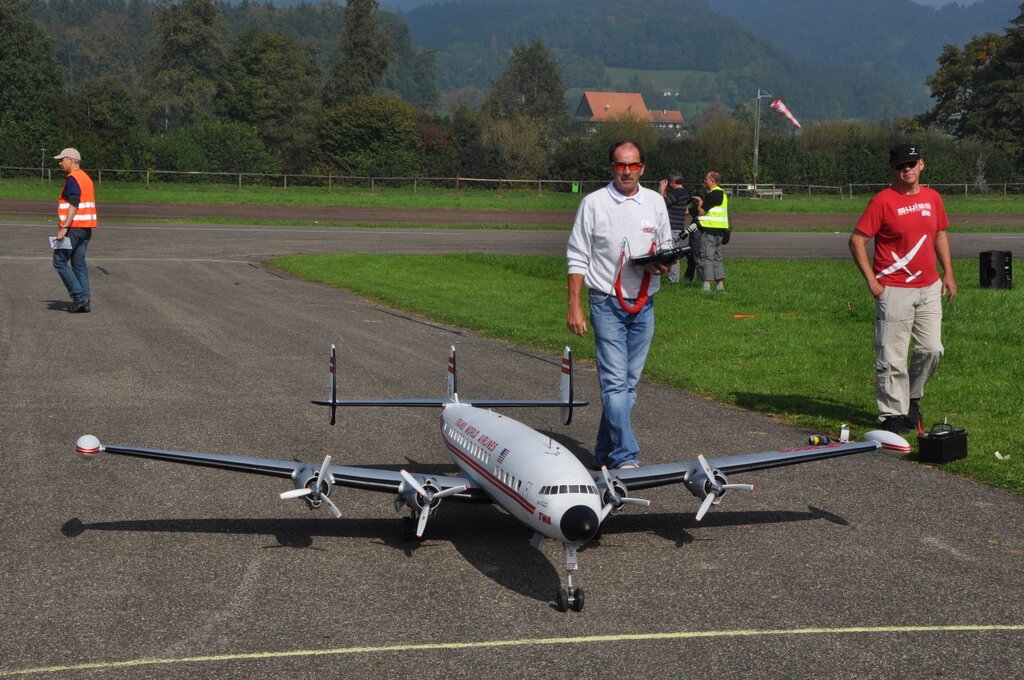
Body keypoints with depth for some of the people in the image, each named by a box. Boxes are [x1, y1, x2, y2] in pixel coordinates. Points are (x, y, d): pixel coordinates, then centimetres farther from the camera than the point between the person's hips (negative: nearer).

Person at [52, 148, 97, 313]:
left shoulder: (72, 179, -13)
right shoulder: (86, 178, 17)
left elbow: (74, 205, -22)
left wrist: (64, 227, -26)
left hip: (74, 227, -9)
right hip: (86, 227, 9)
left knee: (60, 262, -3)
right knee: (79, 263, 10)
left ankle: (79, 296, -8)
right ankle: (85, 302, 6)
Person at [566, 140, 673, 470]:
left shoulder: (656, 202, 9)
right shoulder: (593, 203, -2)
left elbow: (667, 245, 20)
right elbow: (577, 257, -1)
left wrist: (663, 265, -5)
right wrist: (574, 306, -6)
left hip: (644, 306, 4)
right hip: (607, 304, -4)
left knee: (630, 382, 7)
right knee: (614, 381, -12)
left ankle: (605, 453, 17)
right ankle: (625, 456, -16)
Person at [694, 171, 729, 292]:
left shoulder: (713, 194, -14)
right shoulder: (722, 193, 17)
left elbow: (701, 212, -15)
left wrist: (699, 204, 4)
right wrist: (701, 201, 18)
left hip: (709, 230, -9)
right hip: (720, 230, 9)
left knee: (707, 257, -8)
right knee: (717, 257, 14)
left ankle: (707, 285, -12)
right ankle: (720, 284, 14)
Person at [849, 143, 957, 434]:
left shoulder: (933, 198, 9)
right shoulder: (883, 200, -10)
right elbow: (857, 240, -10)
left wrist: (948, 273, 15)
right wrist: (871, 280, -13)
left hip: (929, 288, 6)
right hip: (894, 291, -6)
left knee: (932, 350, 6)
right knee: (892, 357, -5)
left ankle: (912, 398, 28)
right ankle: (893, 413, 5)